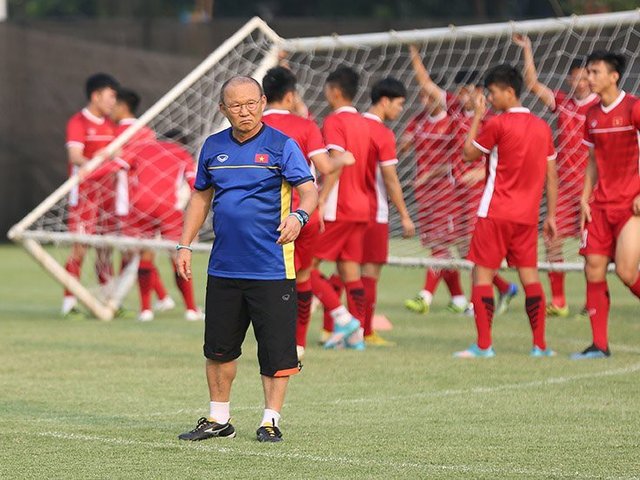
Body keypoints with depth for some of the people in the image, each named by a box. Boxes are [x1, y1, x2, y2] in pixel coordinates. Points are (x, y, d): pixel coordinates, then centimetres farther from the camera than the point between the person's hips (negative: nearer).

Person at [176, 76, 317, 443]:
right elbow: (201, 196, 19)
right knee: (219, 348, 10)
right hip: (224, 269, 5)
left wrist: (299, 215, -35)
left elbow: (309, 189, -14)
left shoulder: (282, 146, -5)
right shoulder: (214, 147, 10)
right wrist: (185, 245, 13)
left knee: (276, 350, -1)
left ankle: (271, 420, 10)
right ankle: (219, 419, 22)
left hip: (272, 270, -4)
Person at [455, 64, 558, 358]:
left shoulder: (498, 124, -10)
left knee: (483, 274, -1)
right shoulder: (542, 127, 10)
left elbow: (468, 154, 1)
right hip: (528, 215, 6)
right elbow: (551, 176, 12)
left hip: (496, 214, -6)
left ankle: (483, 345, -6)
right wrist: (551, 216, 17)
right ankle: (540, 345, 6)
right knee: (529, 275, 9)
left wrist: (477, 118, 9)